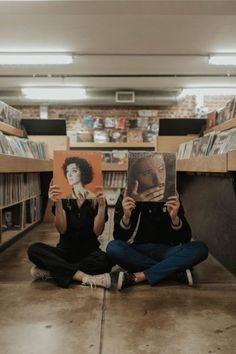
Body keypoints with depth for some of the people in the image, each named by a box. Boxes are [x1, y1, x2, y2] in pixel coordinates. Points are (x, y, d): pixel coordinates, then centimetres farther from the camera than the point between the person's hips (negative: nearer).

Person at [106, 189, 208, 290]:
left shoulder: (171, 199, -1)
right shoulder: (125, 199, -3)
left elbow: (185, 239, -7)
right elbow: (119, 238, -10)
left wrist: (175, 218, -27)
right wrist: (126, 217, -30)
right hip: (136, 253, 0)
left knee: (200, 248, -23)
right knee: (113, 247, -31)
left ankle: (138, 277, -25)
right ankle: (177, 270, -21)